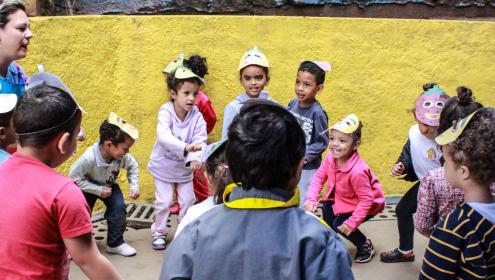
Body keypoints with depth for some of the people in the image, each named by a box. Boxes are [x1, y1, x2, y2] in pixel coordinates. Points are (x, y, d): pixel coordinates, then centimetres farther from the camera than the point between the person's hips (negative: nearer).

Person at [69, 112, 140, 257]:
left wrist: (134, 186, -15)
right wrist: (98, 190, -29)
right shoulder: (89, 157, -40)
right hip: (89, 186, -3)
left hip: (109, 185, 3)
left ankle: (115, 243, 4)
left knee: (119, 207, -13)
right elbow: (74, 176, -28)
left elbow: (133, 166, -4)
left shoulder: (123, 156, -27)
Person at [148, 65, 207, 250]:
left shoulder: (197, 116, -17)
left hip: (185, 166, 3)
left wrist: (194, 159, -43)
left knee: (188, 200, 8)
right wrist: (185, 147, -57)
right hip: (163, 165, -2)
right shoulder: (166, 112, -25)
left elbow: (200, 141, -23)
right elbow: (164, 136, -41)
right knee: (164, 201, 2)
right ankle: (159, 232, 24)